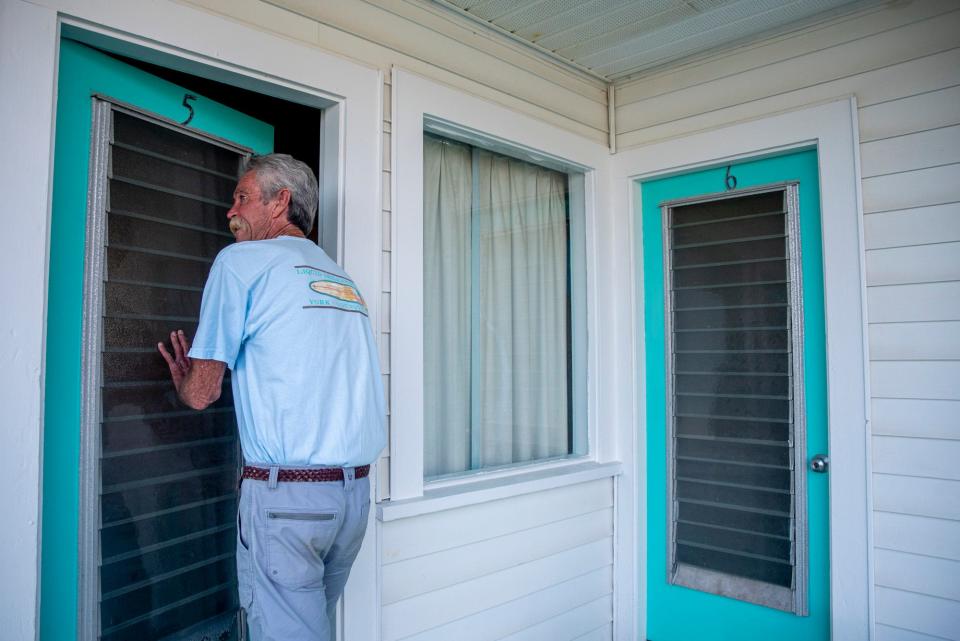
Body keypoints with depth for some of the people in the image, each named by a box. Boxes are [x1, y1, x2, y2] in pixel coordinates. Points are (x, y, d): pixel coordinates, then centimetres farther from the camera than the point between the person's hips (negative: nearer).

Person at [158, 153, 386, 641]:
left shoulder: (240, 260, -3)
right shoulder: (343, 277, 16)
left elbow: (201, 394, -5)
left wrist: (181, 379, 19)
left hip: (286, 493, -7)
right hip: (356, 490, 7)